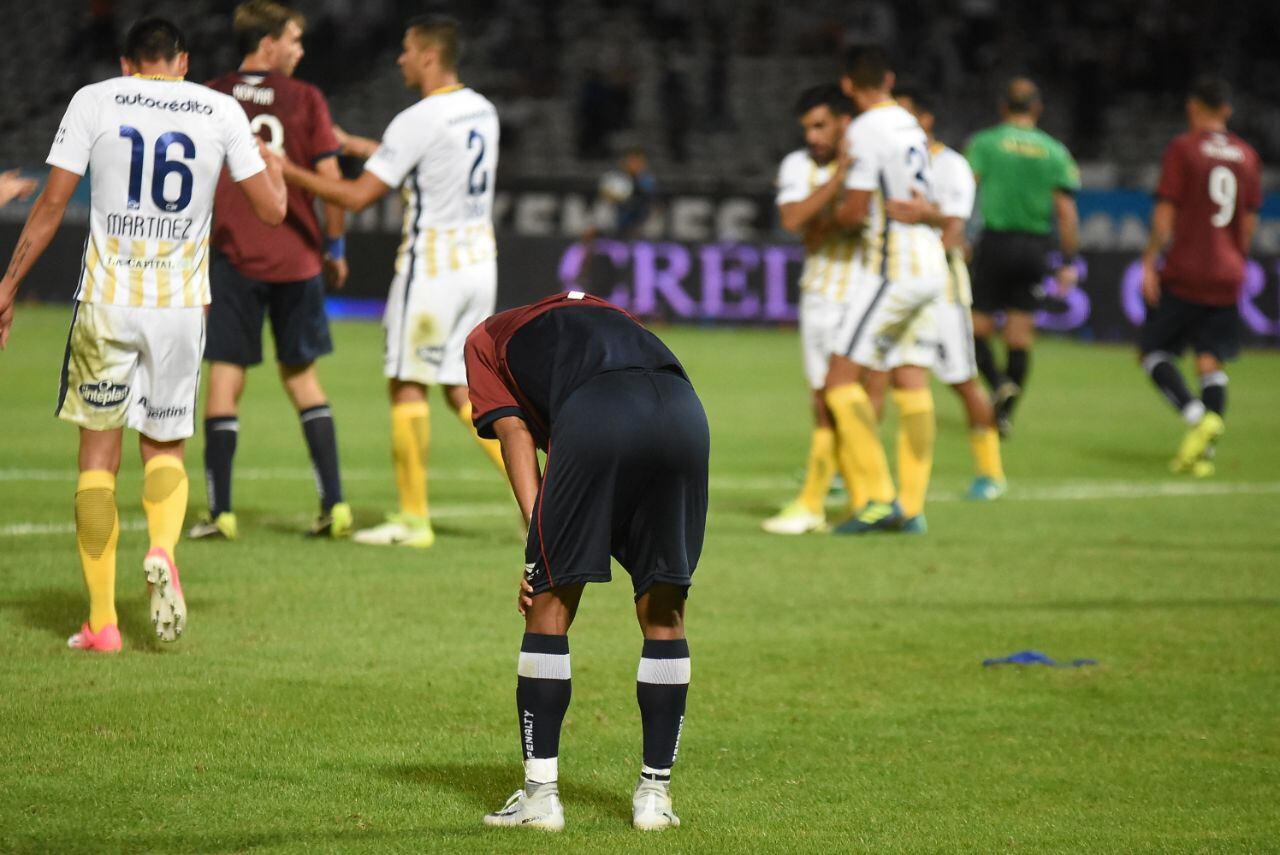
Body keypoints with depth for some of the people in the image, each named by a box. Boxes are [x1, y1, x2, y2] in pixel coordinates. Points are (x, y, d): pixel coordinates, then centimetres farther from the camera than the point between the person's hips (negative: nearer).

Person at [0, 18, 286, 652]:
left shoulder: (94, 101, 1)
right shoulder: (220, 110, 3)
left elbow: (52, 203, -2)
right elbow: (271, 209, 3)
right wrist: (271, 165, 25)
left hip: (107, 302, -1)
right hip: (182, 306, 1)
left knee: (98, 457, 7)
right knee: (165, 449, 17)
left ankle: (101, 622, 4)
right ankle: (162, 551, -14)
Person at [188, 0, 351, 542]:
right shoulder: (306, 100, -1)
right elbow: (330, 180, -2)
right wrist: (334, 248, 9)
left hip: (233, 256, -1)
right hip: (297, 258, 1)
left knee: (226, 376, 1)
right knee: (301, 375, 13)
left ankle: (221, 512, -4)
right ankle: (334, 504, 9)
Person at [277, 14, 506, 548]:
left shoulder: (418, 121, -15)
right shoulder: (482, 112, 10)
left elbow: (357, 197, -15)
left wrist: (286, 170, -6)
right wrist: (351, 143, 31)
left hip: (432, 266, -8)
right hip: (479, 260, 8)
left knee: (408, 385, 1)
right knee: (461, 389, 12)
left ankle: (413, 519, 3)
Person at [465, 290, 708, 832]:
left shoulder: (485, 339, 32)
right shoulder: (610, 315, 44)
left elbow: (514, 430, 15)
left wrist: (540, 544, 6)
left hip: (595, 418, -4)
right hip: (685, 414, 4)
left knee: (550, 606, 9)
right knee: (663, 615, 15)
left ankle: (540, 793, 8)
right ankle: (655, 792, 16)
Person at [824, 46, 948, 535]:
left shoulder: (865, 132, -12)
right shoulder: (911, 126, 12)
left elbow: (854, 212, -13)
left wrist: (828, 217, 8)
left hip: (892, 269, -8)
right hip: (929, 263, 8)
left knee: (842, 380, -5)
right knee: (912, 383, 7)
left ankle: (879, 498, -12)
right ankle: (912, 508, 6)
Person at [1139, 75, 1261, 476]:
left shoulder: (1183, 148, -5)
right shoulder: (1247, 156, 10)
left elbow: (1165, 214, -9)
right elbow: (1250, 222, 13)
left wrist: (1149, 263, -5)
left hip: (1184, 273, -5)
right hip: (1226, 277, 5)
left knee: (1154, 352, 3)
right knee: (1211, 363, 6)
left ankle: (1197, 416, -19)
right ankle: (1204, 451, -5)